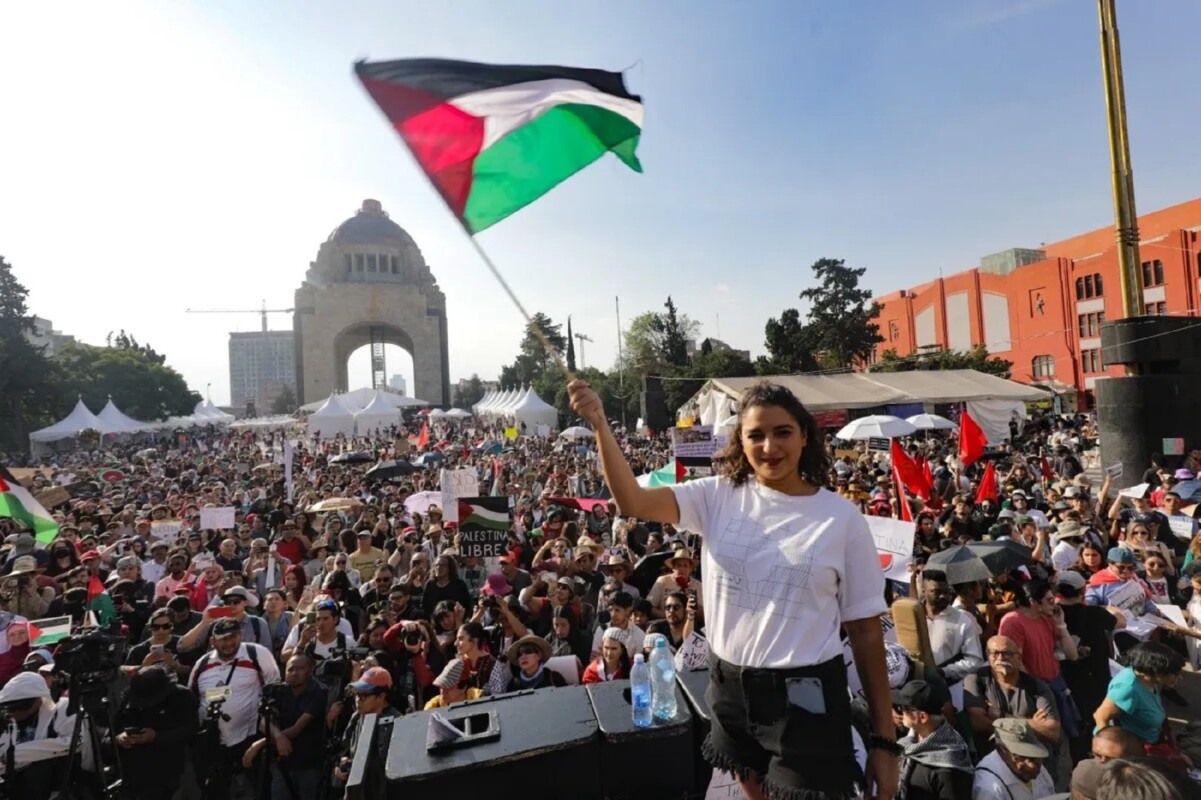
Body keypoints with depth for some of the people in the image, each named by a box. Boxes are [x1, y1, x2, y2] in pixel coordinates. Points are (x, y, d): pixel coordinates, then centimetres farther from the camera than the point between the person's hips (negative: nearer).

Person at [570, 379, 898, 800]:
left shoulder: (842, 518, -9)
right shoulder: (719, 497, -5)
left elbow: (866, 630, -5)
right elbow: (633, 501, -16)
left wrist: (884, 740, -3)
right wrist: (600, 425, -28)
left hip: (806, 697, -3)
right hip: (730, 688, 3)